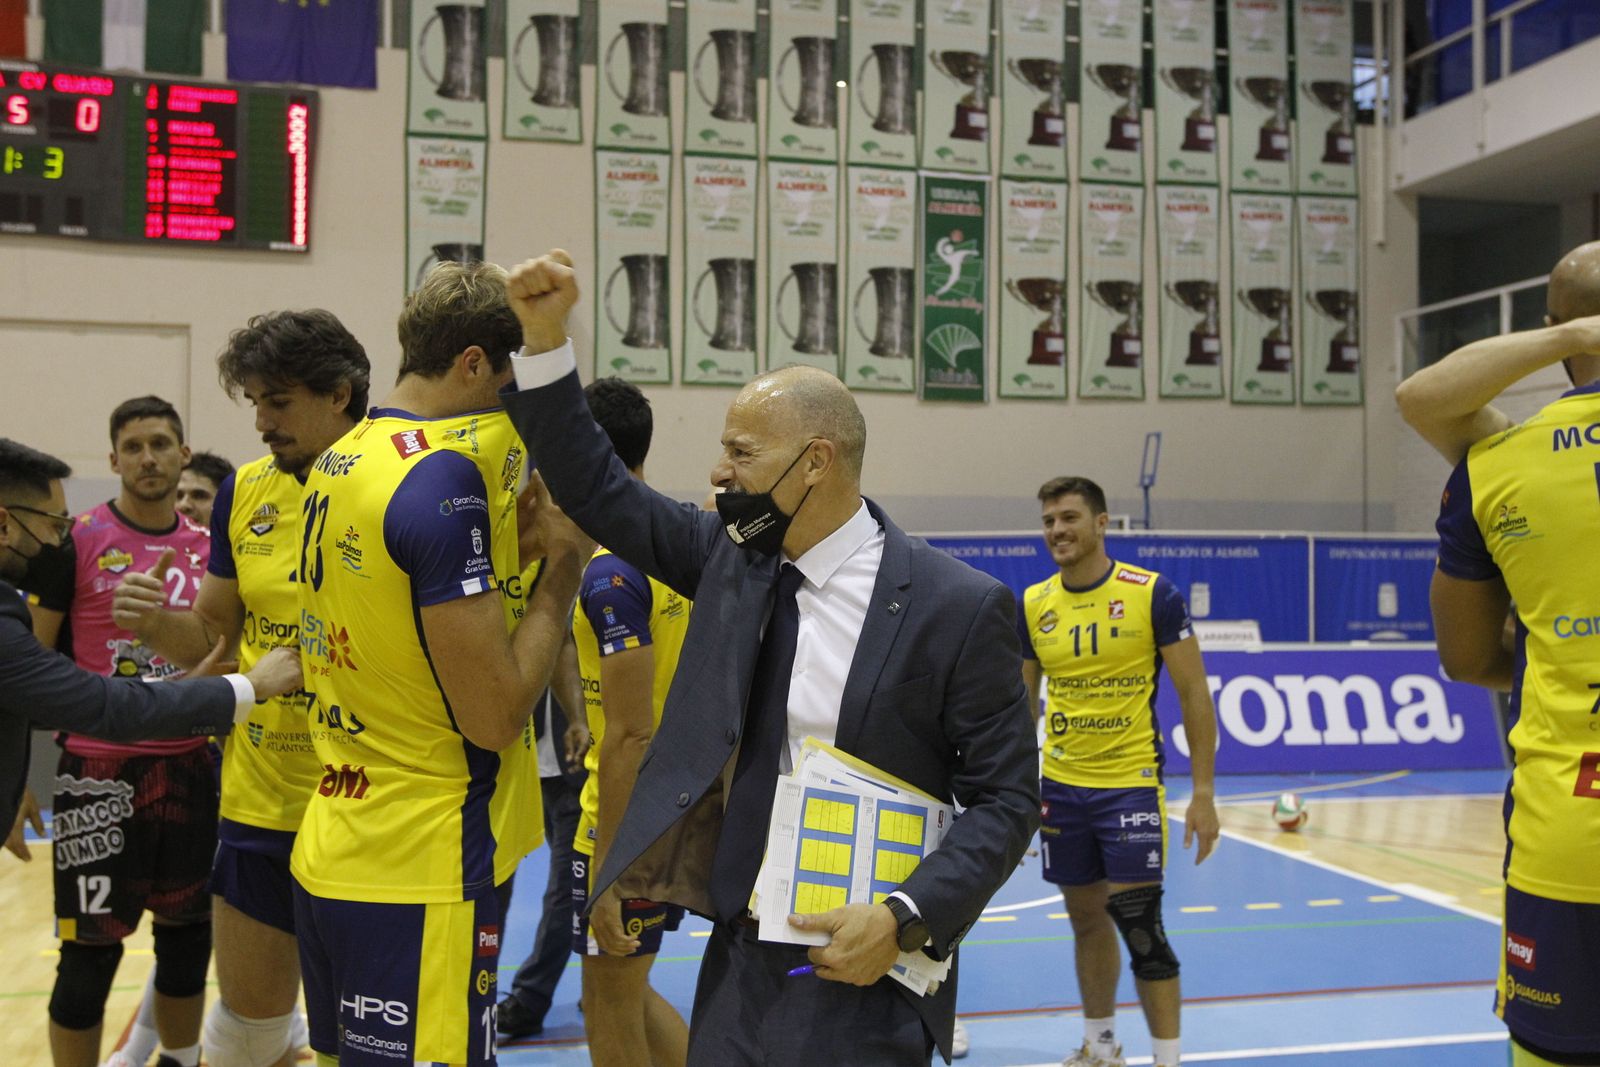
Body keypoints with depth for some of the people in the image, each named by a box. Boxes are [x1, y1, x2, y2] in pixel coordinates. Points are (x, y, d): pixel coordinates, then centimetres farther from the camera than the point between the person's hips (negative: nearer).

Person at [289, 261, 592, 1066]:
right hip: (420, 874, -9)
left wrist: (517, 544, 7)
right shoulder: (445, 480, -19)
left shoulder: (339, 463, 9)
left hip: (333, 850, 9)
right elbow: (494, 715, -19)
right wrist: (564, 563, -8)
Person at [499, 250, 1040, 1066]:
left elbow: (1006, 798, -9)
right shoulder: (735, 559, 2)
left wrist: (905, 920, -19)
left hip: (864, 971, -5)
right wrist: (545, 339, -4)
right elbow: (597, 489, 6)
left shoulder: (958, 606, -13)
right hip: (740, 957, 5)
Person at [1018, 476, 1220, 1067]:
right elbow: (1022, 702, 11)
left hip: (1130, 785, -4)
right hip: (1059, 786, 4)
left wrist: (1203, 793, -9)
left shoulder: (1153, 594, -9)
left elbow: (1194, 695, -6)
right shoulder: (1032, 605, 2)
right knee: (1087, 919, 15)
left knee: (1139, 927, -6)